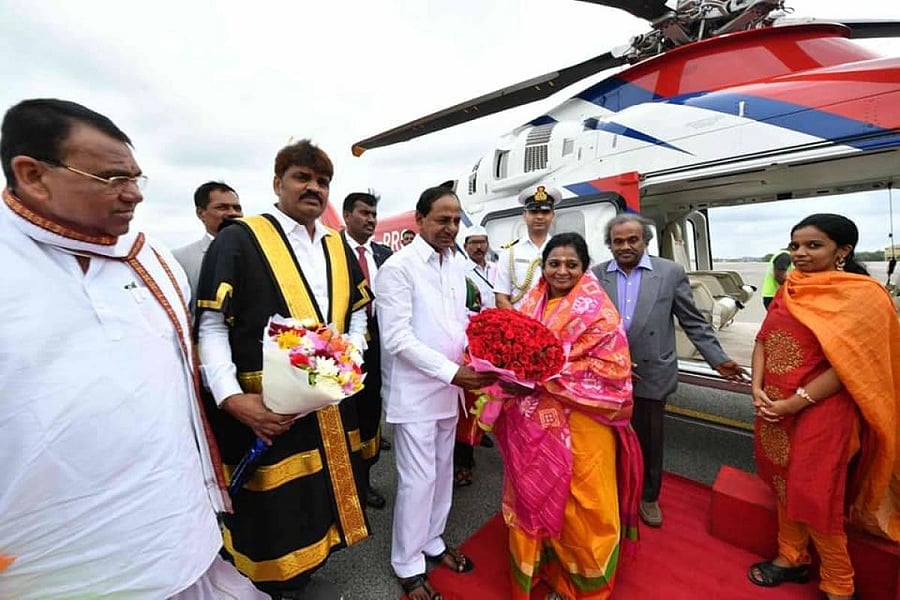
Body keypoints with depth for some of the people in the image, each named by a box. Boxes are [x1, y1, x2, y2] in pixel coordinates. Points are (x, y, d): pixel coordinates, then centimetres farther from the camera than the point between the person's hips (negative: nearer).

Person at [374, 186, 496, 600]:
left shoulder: (458, 263, 6)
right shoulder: (398, 267, -15)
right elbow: (396, 338, -19)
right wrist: (451, 371, -23)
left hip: (449, 386, 7)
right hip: (414, 390, -7)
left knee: (442, 471, 20)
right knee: (417, 479, 6)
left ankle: (432, 542, 44)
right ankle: (408, 565, 32)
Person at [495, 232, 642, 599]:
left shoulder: (598, 311, -11)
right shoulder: (532, 304, 5)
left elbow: (610, 371, -17)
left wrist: (546, 376, -22)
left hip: (580, 424, -4)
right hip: (536, 423, 5)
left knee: (582, 506, 13)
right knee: (536, 494, 19)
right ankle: (543, 566, 46)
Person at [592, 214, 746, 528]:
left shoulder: (671, 272, -4)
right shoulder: (596, 275, -2)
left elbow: (693, 321, 1)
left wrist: (718, 359, -2)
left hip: (651, 374, 0)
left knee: (650, 440, 17)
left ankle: (649, 497, 41)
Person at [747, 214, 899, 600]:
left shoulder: (862, 294, -11)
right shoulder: (789, 289, 6)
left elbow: (849, 364, -16)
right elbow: (763, 340, 6)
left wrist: (793, 403, -16)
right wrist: (757, 388, -6)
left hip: (820, 412, -5)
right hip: (774, 408, 6)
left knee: (815, 497, 6)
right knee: (786, 486, 18)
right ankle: (791, 558, 38)